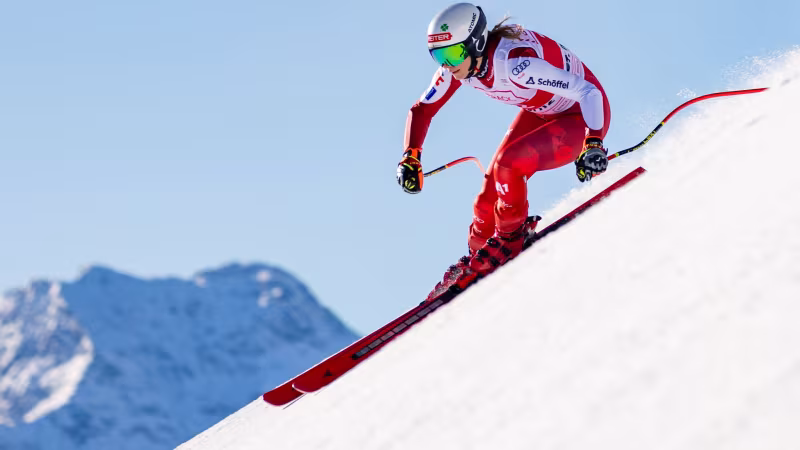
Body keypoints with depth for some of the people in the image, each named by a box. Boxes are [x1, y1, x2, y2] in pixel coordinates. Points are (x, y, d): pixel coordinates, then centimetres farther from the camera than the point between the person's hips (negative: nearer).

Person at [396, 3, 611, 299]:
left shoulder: (515, 62, -37)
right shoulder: (456, 67, -15)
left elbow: (590, 92, -38)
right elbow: (421, 110, -1)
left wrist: (593, 144, -50)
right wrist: (410, 159, -14)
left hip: (583, 116, -7)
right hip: (539, 113, 7)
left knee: (507, 164, -25)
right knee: (490, 194, 0)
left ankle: (511, 237, -3)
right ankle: (478, 255, 21)